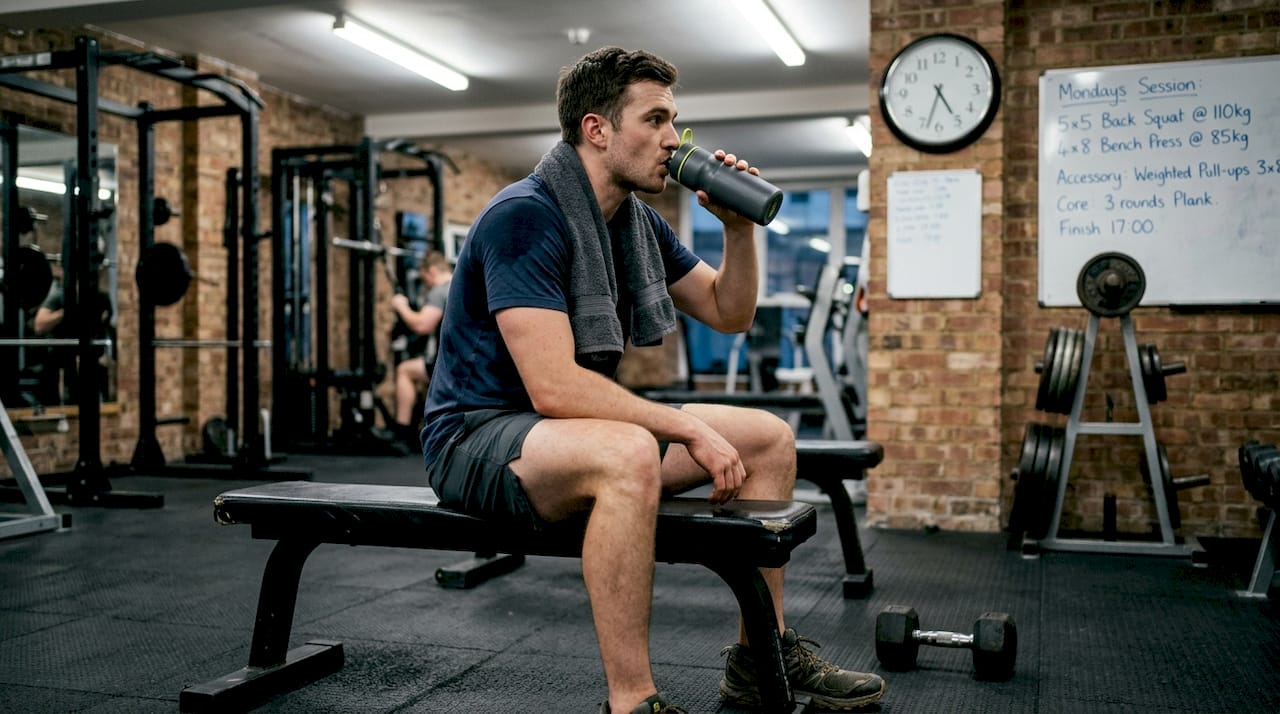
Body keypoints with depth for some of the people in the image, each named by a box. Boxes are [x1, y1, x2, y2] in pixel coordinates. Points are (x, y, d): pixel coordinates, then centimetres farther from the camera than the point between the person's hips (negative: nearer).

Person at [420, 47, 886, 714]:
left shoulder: (640, 223, 6)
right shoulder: (525, 217, -21)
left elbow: (730, 313, 14)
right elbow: (554, 387, -30)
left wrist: (739, 226, -3)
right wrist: (691, 429, -26)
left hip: (578, 425, 9)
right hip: (478, 434, -9)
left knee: (770, 438, 4)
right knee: (630, 455, -40)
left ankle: (761, 657, 13)